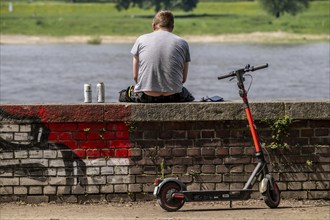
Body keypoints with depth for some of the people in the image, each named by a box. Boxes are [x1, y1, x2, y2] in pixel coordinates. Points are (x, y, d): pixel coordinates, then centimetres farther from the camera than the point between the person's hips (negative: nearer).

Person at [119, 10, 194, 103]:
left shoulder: (141, 40, 7)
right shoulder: (182, 43, 7)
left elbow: (135, 76, 8)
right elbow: (183, 79, 11)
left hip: (145, 96, 0)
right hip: (173, 96, 0)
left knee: (123, 94, 31)